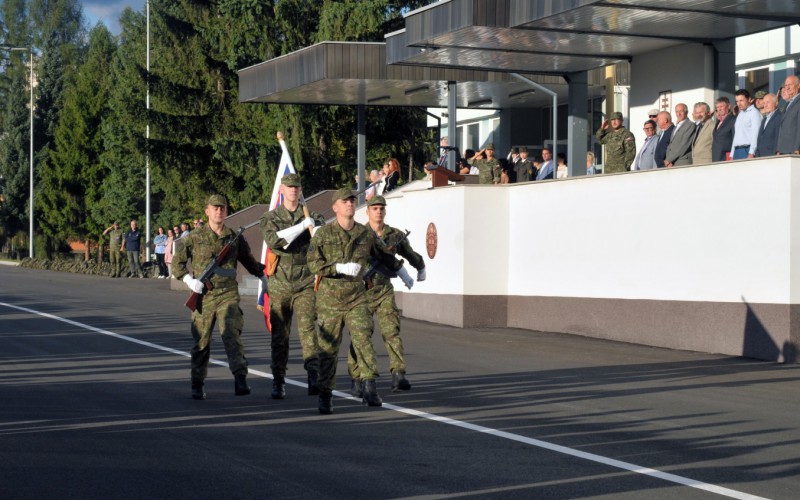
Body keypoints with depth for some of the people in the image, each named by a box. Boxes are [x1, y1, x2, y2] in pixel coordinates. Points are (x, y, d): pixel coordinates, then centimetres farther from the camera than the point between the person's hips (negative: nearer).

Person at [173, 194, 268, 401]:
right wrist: (189, 280, -6)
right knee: (201, 342, 6)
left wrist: (263, 277, 14)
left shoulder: (235, 238, 8)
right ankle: (197, 385, 20)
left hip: (228, 295, 0)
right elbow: (177, 262, 9)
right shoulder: (194, 238, 3)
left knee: (232, 334, -18)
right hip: (203, 296, 0)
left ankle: (240, 380, -26)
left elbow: (250, 262, 21)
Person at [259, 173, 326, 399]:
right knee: (279, 335, 6)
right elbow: (273, 240, -14)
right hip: (280, 285, 1)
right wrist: (303, 226, -18)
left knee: (308, 329, -14)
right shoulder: (270, 218, 6)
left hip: (305, 284, -1)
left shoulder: (312, 217, 9)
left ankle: (314, 377, -18)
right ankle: (278, 381, 15)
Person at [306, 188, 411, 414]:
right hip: (330, 298, -1)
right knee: (328, 347, 3)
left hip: (357, 297, 1)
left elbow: (384, 255, 26)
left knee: (363, 338, -18)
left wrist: (402, 273, 38)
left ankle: (370, 389, -25)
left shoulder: (366, 234, 8)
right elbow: (313, 263, -10)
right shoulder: (323, 234, -2)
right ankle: (325, 395, 15)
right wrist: (340, 268, -23)